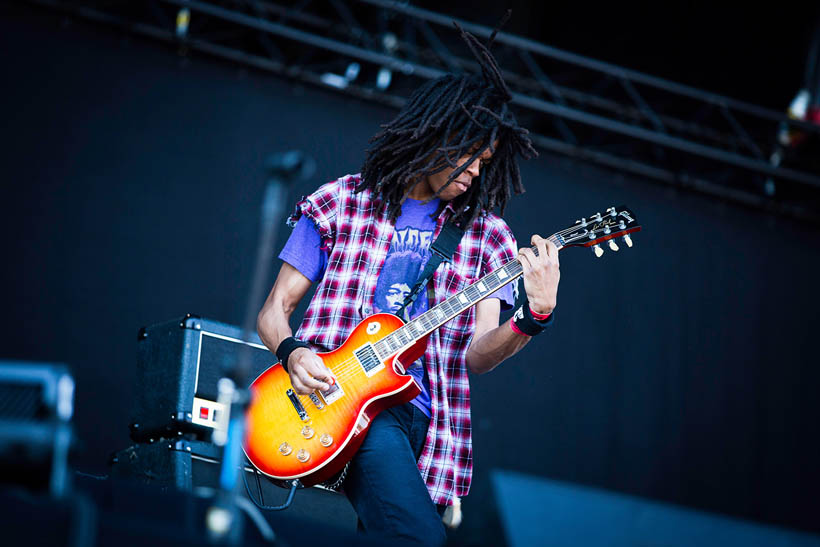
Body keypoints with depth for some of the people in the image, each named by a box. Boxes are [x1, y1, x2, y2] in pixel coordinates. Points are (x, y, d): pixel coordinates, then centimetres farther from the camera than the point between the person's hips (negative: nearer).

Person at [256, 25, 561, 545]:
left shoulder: (485, 235, 14)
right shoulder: (340, 203, 9)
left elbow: (477, 355, 4)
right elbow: (274, 309, 12)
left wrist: (533, 317, -16)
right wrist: (293, 352, -11)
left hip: (415, 412, 4)